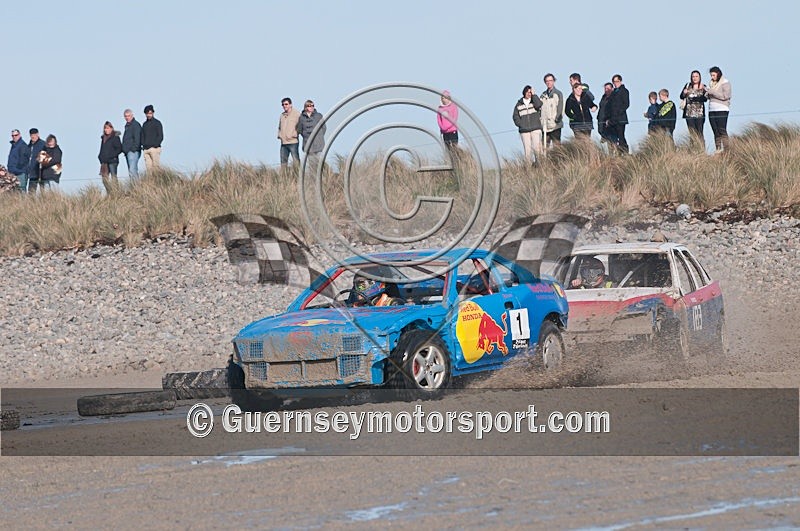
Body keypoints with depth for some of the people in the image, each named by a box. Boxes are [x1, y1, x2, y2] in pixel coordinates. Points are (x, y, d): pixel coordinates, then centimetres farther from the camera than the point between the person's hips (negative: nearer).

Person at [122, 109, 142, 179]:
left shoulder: (135, 125, -7)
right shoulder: (127, 125, 21)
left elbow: (137, 139, -15)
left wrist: (134, 149, -20)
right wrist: (124, 150, 18)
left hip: (133, 152, -10)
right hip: (127, 152, 10)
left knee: (132, 170, -18)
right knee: (130, 171, 9)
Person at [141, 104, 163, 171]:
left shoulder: (157, 123, 2)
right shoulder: (144, 124, 19)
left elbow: (160, 136, -3)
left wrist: (155, 145, -13)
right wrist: (143, 144, 5)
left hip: (154, 148, -6)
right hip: (146, 149, 6)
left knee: (156, 166, -11)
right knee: (148, 167, -1)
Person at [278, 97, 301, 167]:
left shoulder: (296, 114, -2)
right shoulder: (282, 115, 17)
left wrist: (294, 135, -12)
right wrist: (279, 135, 11)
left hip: (293, 141, -6)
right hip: (283, 142, 6)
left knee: (296, 160, -8)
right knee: (283, 160, 6)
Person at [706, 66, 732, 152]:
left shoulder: (725, 83, -1)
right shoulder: (712, 83, 18)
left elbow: (725, 96, -12)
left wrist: (712, 92, -13)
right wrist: (707, 93, 2)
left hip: (722, 110, -6)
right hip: (712, 110, 6)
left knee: (722, 131, -12)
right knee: (716, 132, 2)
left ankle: (725, 148, -14)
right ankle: (718, 149, 2)